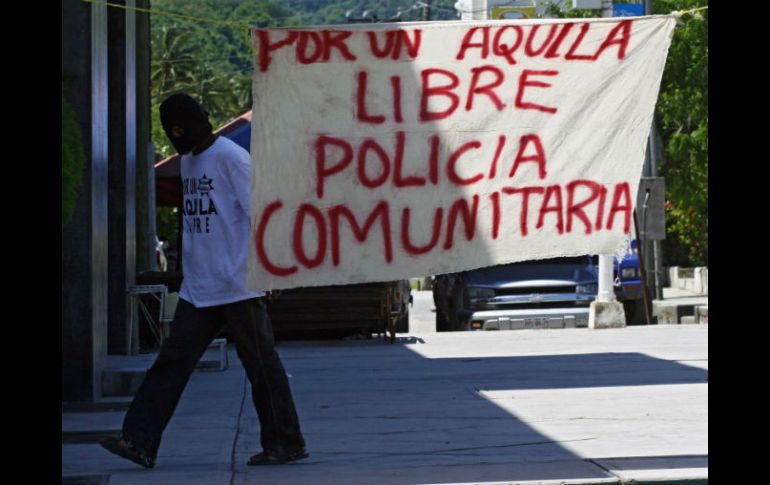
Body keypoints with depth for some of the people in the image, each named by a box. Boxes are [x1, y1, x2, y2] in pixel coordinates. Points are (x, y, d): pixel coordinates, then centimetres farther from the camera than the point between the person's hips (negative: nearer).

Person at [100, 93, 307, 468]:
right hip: (197, 289, 8)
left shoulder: (230, 157, -9)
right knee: (172, 361, 1)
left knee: (261, 364, 0)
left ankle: (286, 444, 8)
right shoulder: (187, 161, 15)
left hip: (238, 286, -8)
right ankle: (139, 441, -3)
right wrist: (187, 270, 17)